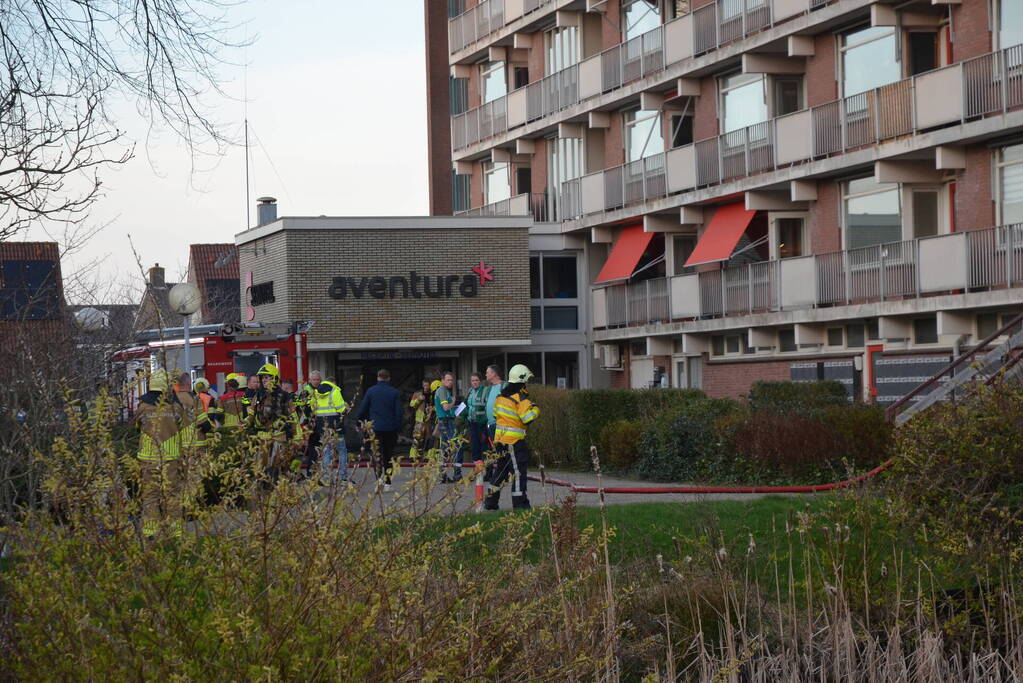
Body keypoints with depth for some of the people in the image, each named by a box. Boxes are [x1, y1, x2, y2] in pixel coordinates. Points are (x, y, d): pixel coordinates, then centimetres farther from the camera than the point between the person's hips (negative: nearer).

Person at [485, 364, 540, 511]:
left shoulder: (502, 396, 11)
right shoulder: (520, 397, -14)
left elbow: (496, 413, 20)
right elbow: (528, 417, -20)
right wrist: (536, 409, -2)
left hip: (500, 437, 8)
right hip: (514, 440, -8)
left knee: (500, 469, 16)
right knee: (518, 471, -3)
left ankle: (490, 501, 20)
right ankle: (520, 503, -3)